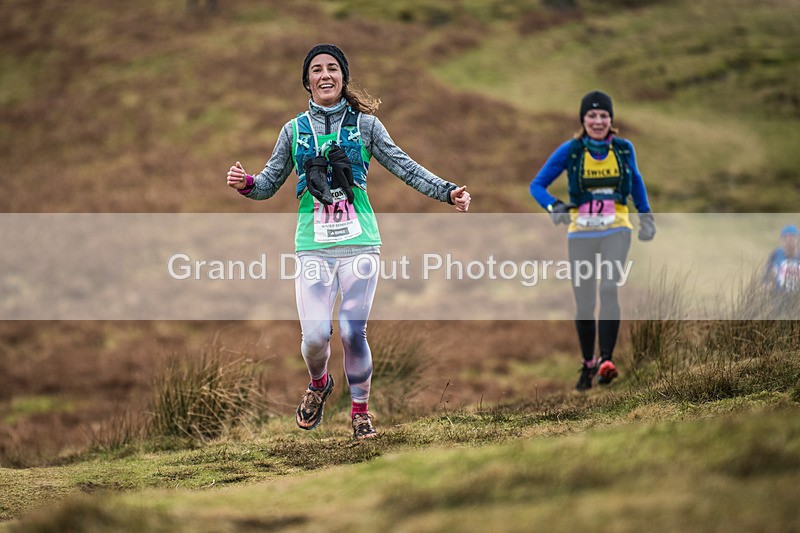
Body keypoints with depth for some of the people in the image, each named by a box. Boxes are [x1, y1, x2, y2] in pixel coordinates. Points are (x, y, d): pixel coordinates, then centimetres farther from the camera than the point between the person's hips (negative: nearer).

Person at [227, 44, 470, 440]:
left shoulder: (365, 124, 7)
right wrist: (245, 184, -9)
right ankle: (318, 385, 24)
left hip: (359, 243, -1)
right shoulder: (294, 130, 10)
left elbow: (405, 167, 6)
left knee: (353, 333, -9)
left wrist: (447, 192, -5)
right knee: (315, 335, -11)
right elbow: (269, 183, 13)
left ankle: (360, 410, 15)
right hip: (313, 247, 1)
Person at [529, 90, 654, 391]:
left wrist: (646, 215, 19)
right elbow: (537, 186, -2)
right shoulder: (570, 151, -4)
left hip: (616, 230, 0)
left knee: (609, 289, -22)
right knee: (584, 303, 3)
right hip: (581, 233, 0)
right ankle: (588, 363, 23)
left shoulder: (624, 149, 2)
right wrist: (553, 207, -21)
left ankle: (606, 361, -27)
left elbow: (635, 180, 22)